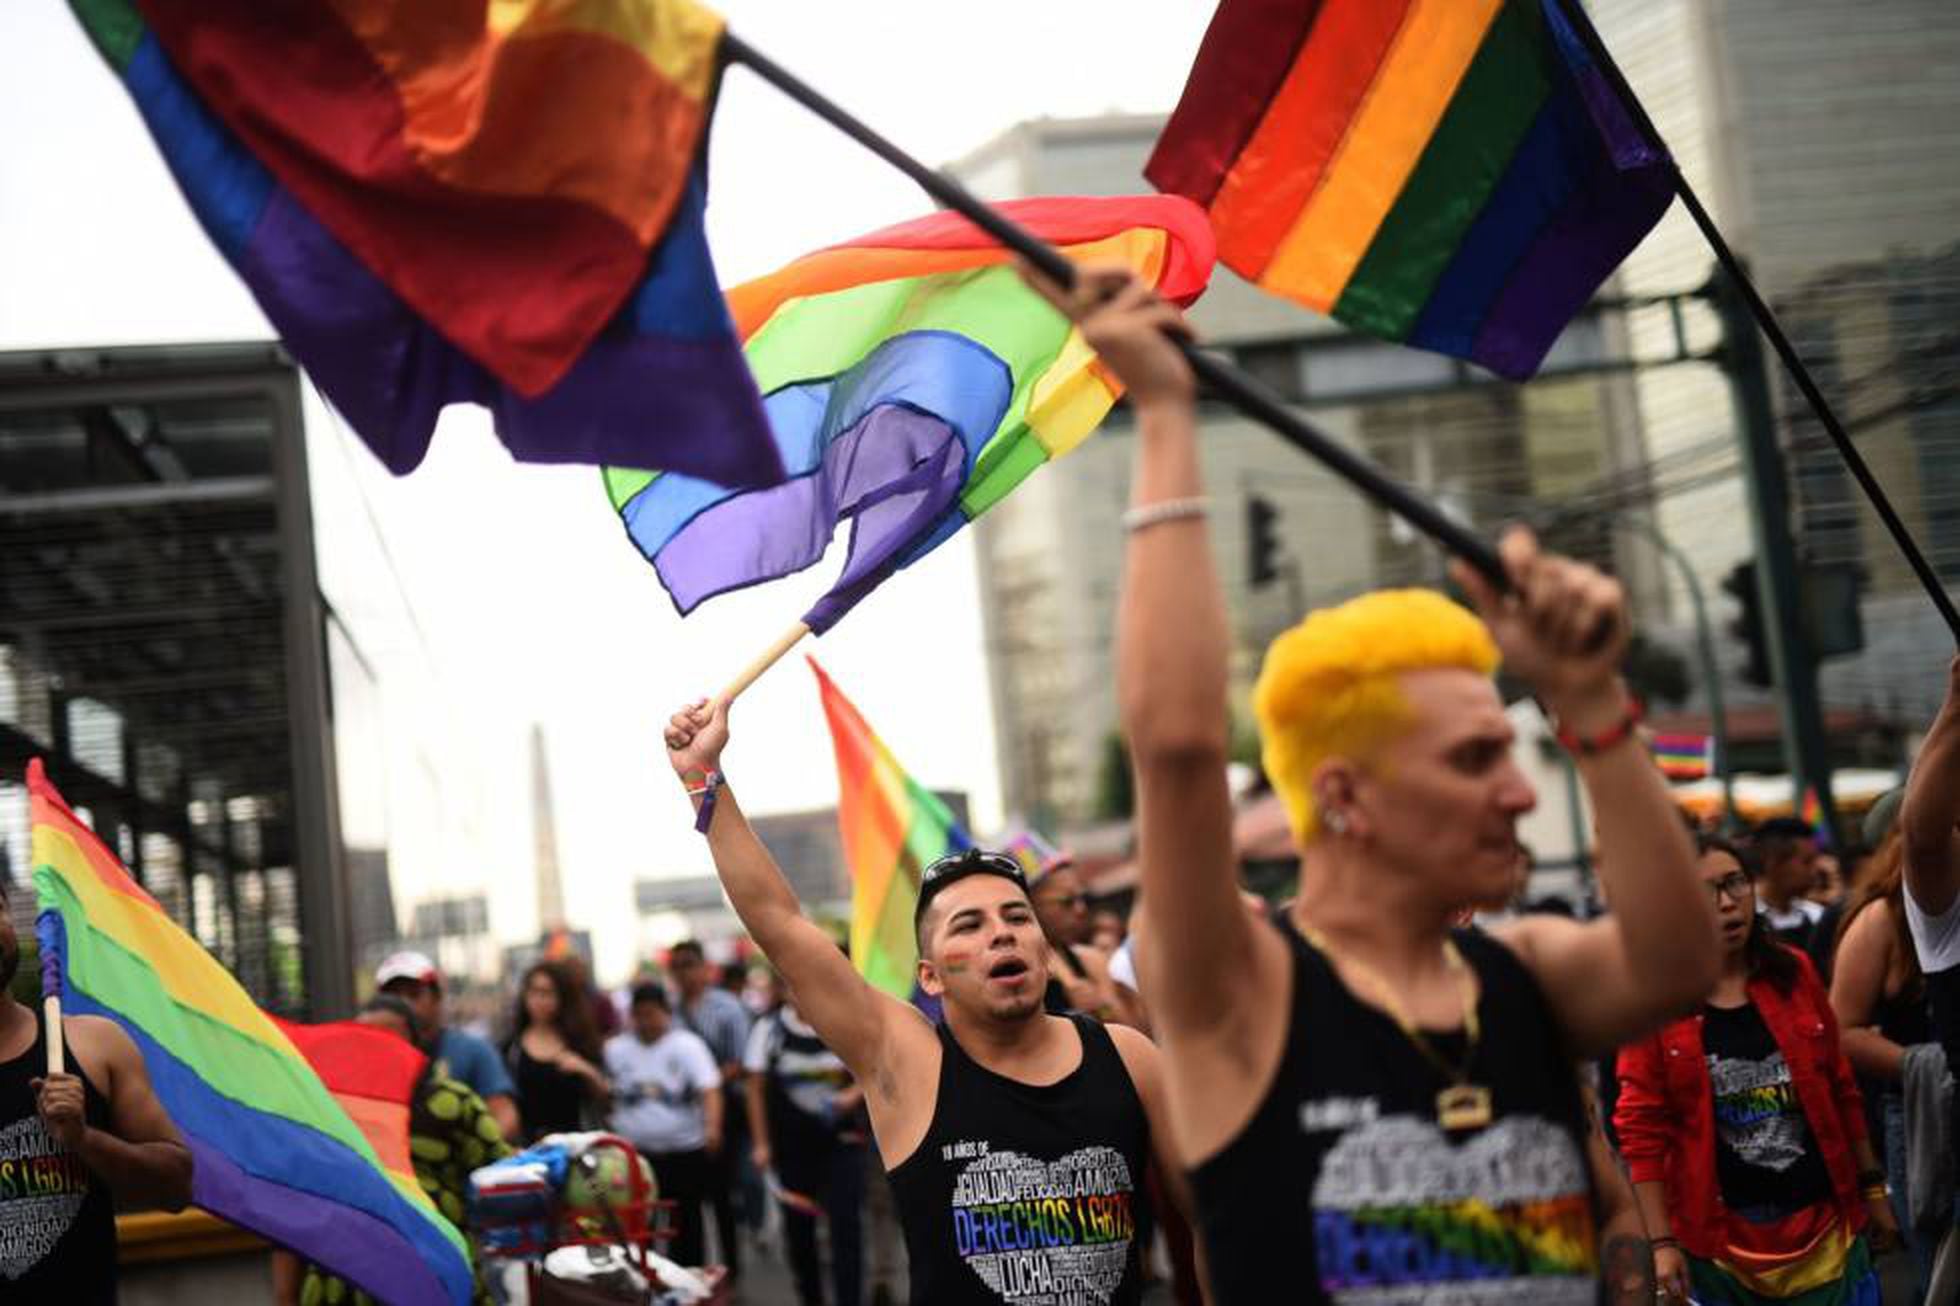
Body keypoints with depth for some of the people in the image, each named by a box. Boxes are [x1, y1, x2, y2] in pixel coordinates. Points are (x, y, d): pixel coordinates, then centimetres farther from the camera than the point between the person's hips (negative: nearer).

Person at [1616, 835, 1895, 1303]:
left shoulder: (1793, 972, 5)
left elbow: (1841, 1088, 11)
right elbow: (1642, 1130, -6)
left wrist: (1872, 1188, 10)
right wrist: (1661, 1243, -10)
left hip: (1825, 1224, 3)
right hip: (1719, 1239, -3)